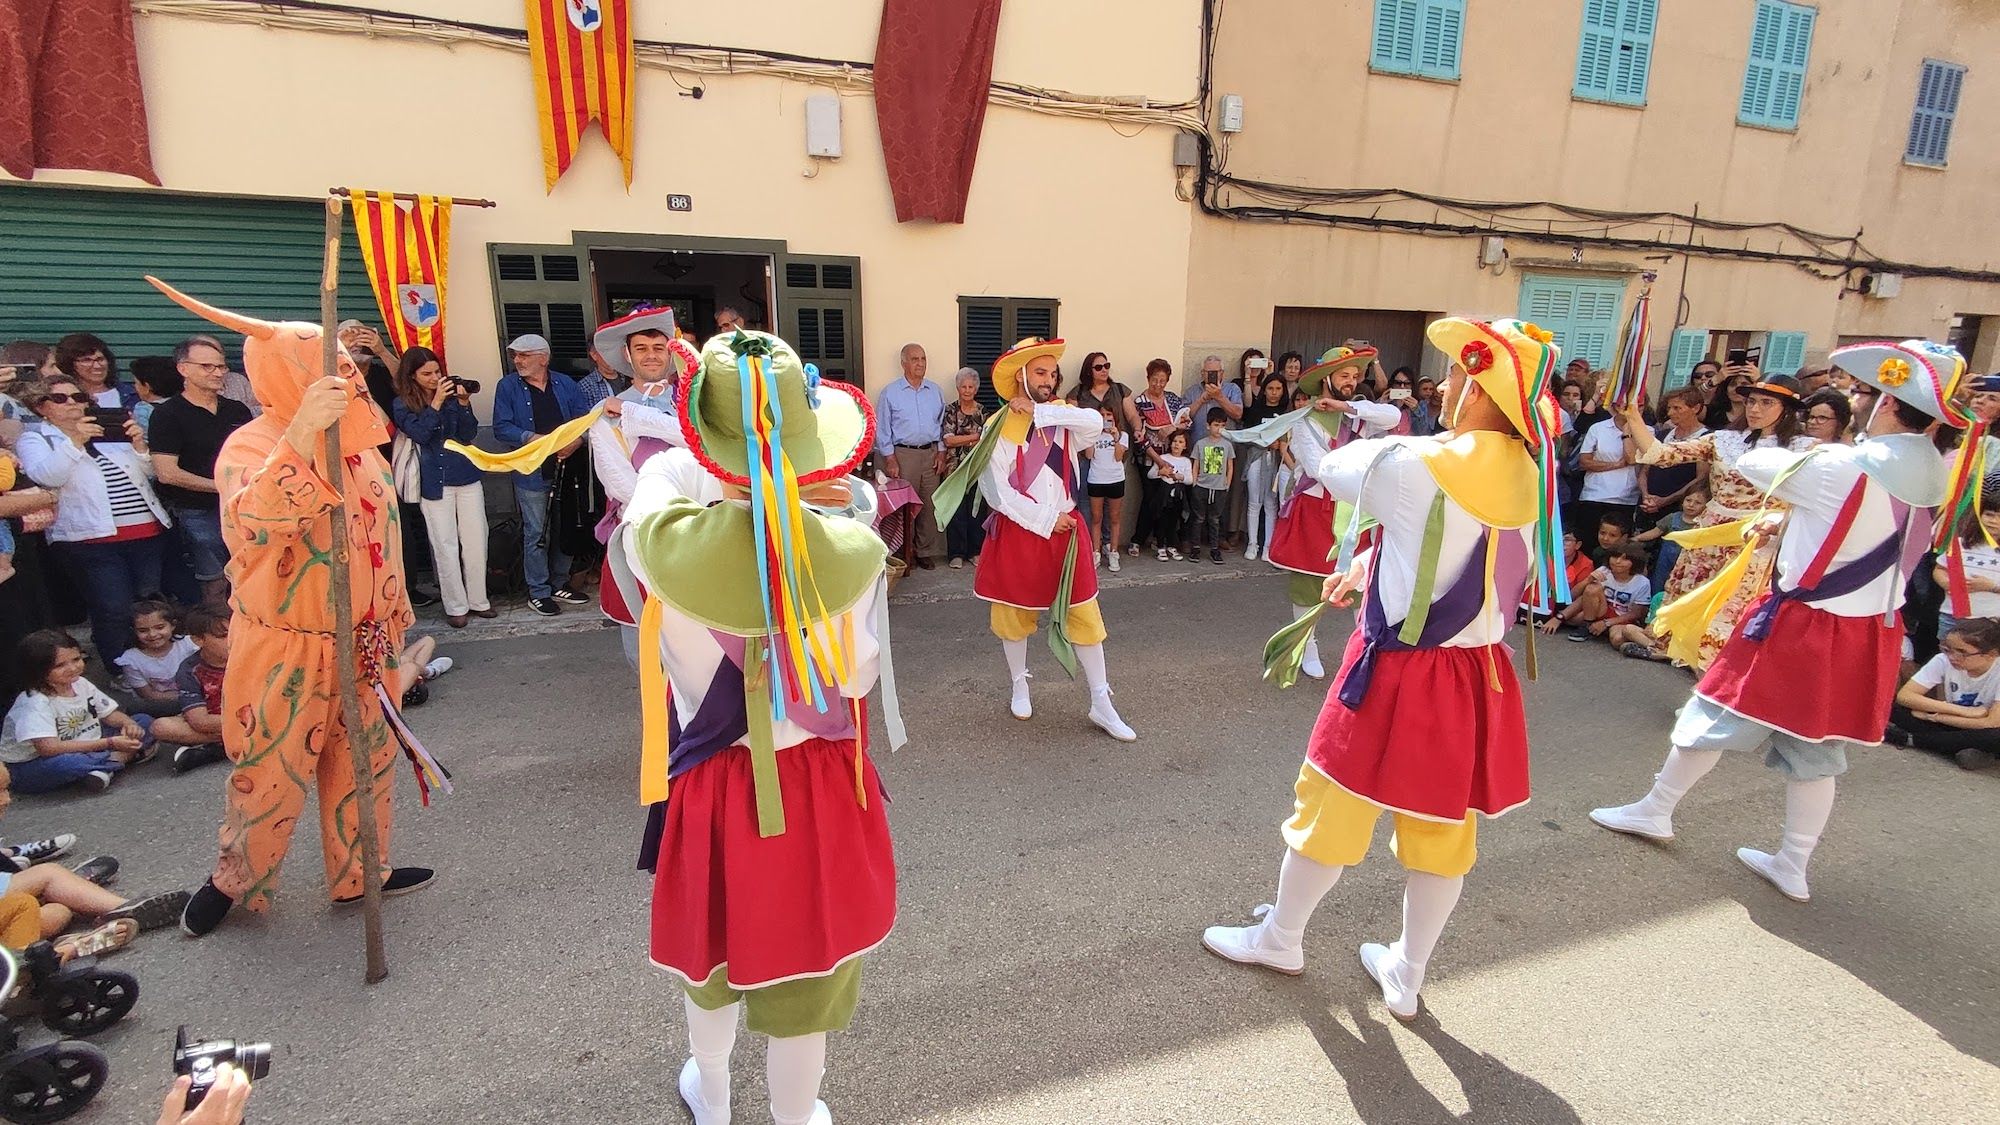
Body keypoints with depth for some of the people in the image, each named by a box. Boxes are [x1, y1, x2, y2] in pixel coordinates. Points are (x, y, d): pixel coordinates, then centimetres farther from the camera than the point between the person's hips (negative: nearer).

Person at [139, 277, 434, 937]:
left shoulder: (360, 441, 6)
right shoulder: (251, 445, -15)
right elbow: (258, 517, -37)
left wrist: (395, 615, 19)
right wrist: (304, 430, -44)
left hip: (363, 640, 7)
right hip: (285, 644, -6)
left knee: (364, 758, 15)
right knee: (272, 770, 7)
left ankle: (359, 873, 31)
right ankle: (231, 880, 31)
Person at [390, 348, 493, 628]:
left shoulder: (452, 395, 4)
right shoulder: (402, 404, 0)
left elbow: (469, 434, -2)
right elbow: (420, 433, -15)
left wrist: (464, 404, -16)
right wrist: (437, 402, -20)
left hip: (468, 475, 2)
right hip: (434, 481, -2)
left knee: (476, 541, 6)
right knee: (445, 546, 2)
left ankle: (478, 600, 18)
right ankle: (456, 606, 11)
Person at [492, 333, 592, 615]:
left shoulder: (565, 384, 7)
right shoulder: (508, 386, 0)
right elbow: (501, 428, -7)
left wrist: (576, 440, -17)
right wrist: (533, 438, -23)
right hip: (532, 473, -3)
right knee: (536, 534, 1)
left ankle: (559, 583, 26)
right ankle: (538, 592, 12)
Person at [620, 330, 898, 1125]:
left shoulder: (665, 541, -21)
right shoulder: (851, 550, -23)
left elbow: (654, 480, 3)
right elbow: (857, 678, -9)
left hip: (713, 784, 2)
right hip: (816, 786, -1)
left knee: (715, 941, 29)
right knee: (804, 965, 20)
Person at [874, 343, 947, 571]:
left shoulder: (935, 392, 11)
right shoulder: (890, 393, 0)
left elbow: (942, 424, 15)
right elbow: (882, 429, 0)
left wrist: (940, 453, 6)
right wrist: (889, 458, -6)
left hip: (930, 453, 3)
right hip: (903, 454, -3)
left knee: (930, 504, 5)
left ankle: (926, 551, 14)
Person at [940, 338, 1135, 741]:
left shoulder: (1063, 417, 4)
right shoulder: (1000, 427, -8)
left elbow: (1096, 423, -19)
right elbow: (997, 491, -14)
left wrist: (1039, 412, -18)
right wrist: (1046, 520, -13)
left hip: (1066, 531, 3)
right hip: (1017, 533, -3)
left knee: (1084, 617, 4)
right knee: (1014, 615, 13)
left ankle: (1101, 704, 14)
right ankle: (1019, 685, 36)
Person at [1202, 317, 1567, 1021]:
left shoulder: (1418, 465, -20)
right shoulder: (1530, 479, 2)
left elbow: (1334, 469, -3)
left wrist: (1384, 445, 15)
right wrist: (1369, 566, 18)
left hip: (1399, 677, -6)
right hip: (1479, 677, 7)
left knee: (1330, 809, 12)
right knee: (1444, 830, 17)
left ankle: (1280, 938, 33)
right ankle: (1407, 975, 35)